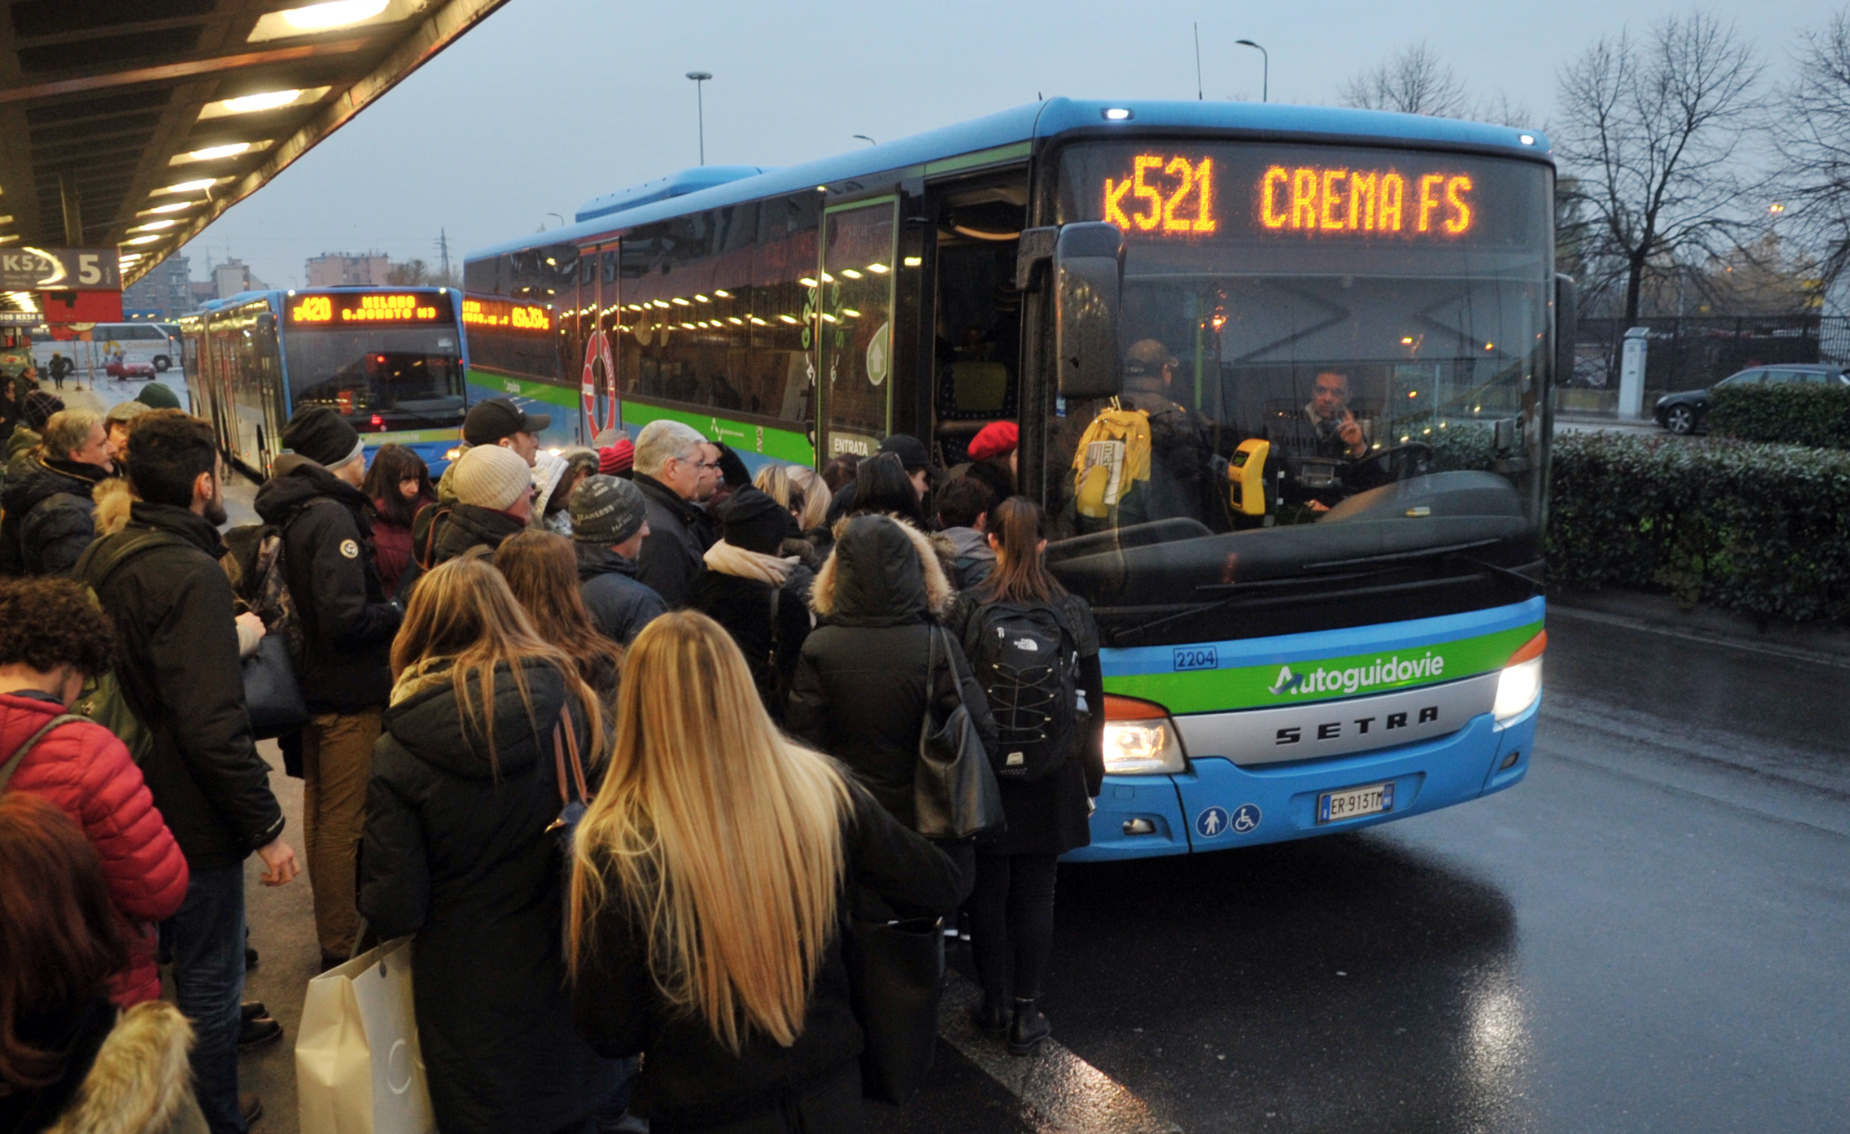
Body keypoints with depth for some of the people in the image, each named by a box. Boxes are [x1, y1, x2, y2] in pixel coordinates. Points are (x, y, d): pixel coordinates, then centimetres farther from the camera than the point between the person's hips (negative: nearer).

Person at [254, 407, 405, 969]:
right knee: (344, 820, -1)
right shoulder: (332, 517, -20)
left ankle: (332, 932, 37)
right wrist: (398, 614, -11)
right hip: (348, 693, -10)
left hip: (312, 685, 10)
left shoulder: (292, 511, 9)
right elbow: (345, 617, -27)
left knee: (322, 812, 21)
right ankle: (341, 949, 9)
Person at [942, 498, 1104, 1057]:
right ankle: (1026, 1013, 17)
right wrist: (1092, 778, 11)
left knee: (988, 890, 13)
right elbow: (1093, 706, 1)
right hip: (1051, 780, 1)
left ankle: (996, 1003, 23)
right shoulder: (1073, 613, -5)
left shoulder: (967, 609, -11)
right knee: (1035, 894, 10)